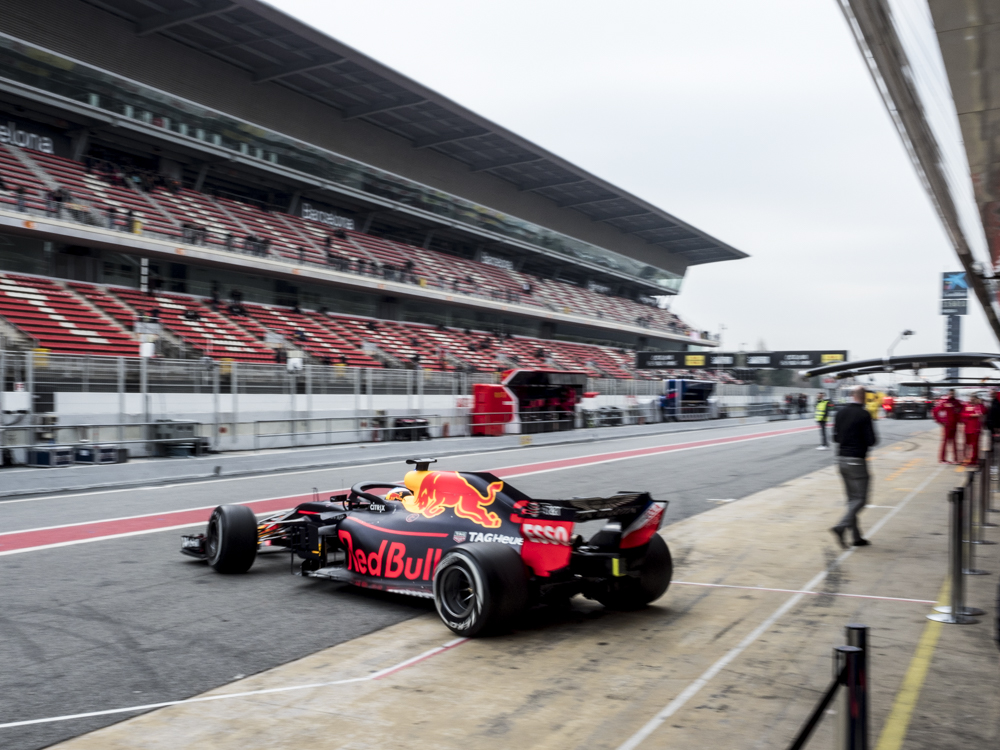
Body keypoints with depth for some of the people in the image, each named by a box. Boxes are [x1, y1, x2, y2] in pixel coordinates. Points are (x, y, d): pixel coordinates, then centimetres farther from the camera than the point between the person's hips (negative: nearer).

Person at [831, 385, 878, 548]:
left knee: (852, 499, 13)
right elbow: (871, 441, -13)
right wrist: (874, 439, 7)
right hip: (857, 460, -7)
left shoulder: (840, 413, 5)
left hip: (841, 458, 7)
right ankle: (841, 527, -17)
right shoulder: (864, 415, -13)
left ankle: (856, 537, 15)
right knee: (860, 499, -1)